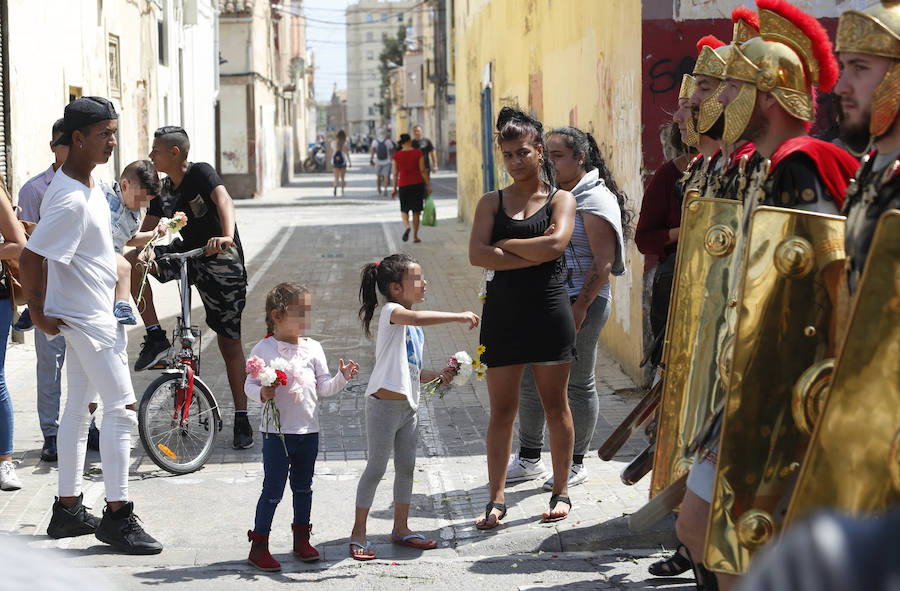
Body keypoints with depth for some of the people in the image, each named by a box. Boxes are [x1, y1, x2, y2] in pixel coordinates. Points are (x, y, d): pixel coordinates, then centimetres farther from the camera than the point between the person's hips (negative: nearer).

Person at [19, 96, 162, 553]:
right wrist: (38, 314, -16)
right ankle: (117, 516, -3)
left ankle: (68, 509, 22)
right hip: (87, 318, -10)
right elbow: (30, 259, -26)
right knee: (121, 409, -8)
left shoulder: (88, 182, 5)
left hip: (94, 313, 10)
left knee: (78, 408, 14)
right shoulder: (71, 201, -25)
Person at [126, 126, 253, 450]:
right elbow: (147, 231, 2)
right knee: (131, 261, -18)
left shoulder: (200, 173, -15)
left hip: (222, 264, -6)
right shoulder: (163, 191, 4)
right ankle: (156, 338, -10)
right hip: (185, 254, 6)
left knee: (230, 344, -1)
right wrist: (139, 251, -23)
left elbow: (223, 199, -33)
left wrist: (227, 235, -54)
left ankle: (241, 419, 10)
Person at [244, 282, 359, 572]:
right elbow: (249, 385, -6)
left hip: (308, 431, 5)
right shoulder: (264, 349, -8)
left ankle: (301, 539, 31)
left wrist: (342, 377, -9)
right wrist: (262, 393, -26)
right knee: (273, 491, -2)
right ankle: (258, 545, 8)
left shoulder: (312, 348, 5)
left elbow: (324, 387, 9)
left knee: (303, 487, 16)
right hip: (277, 431, -5)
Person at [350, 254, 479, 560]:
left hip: (408, 406, 9)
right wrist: (459, 316, -34)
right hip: (384, 405, -9)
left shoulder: (415, 327, 16)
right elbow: (416, 317, -37)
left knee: (406, 467, 13)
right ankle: (358, 532, 8)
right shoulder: (391, 311, -13)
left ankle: (401, 528, 24)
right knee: (376, 468, -1)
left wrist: (437, 375, 7)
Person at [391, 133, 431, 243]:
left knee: (404, 209, 15)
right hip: (417, 184, 0)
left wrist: (395, 189, 10)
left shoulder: (397, 155, -3)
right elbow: (422, 170, -8)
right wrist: (428, 185, -3)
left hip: (403, 185, 0)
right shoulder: (418, 153, -6)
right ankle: (415, 236, 11)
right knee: (416, 211, 10)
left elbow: (395, 173, 1)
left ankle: (406, 226, -15)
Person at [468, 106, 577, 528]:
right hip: (503, 312, 1)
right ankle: (496, 500, 8)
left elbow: (555, 244, -16)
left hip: (549, 311, -1)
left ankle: (561, 492, 18)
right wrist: (532, 255, -12)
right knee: (501, 410, 2)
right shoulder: (492, 202, 9)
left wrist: (504, 245, -7)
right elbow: (477, 255, -8)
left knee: (555, 406, 7)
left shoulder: (560, 200, 4)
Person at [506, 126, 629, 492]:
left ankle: (576, 463, 13)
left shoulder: (595, 200, -10)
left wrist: (580, 308, -20)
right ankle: (530, 459, 20)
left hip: (580, 303, -8)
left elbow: (603, 262, -16)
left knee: (577, 385, 2)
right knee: (529, 380, 9)